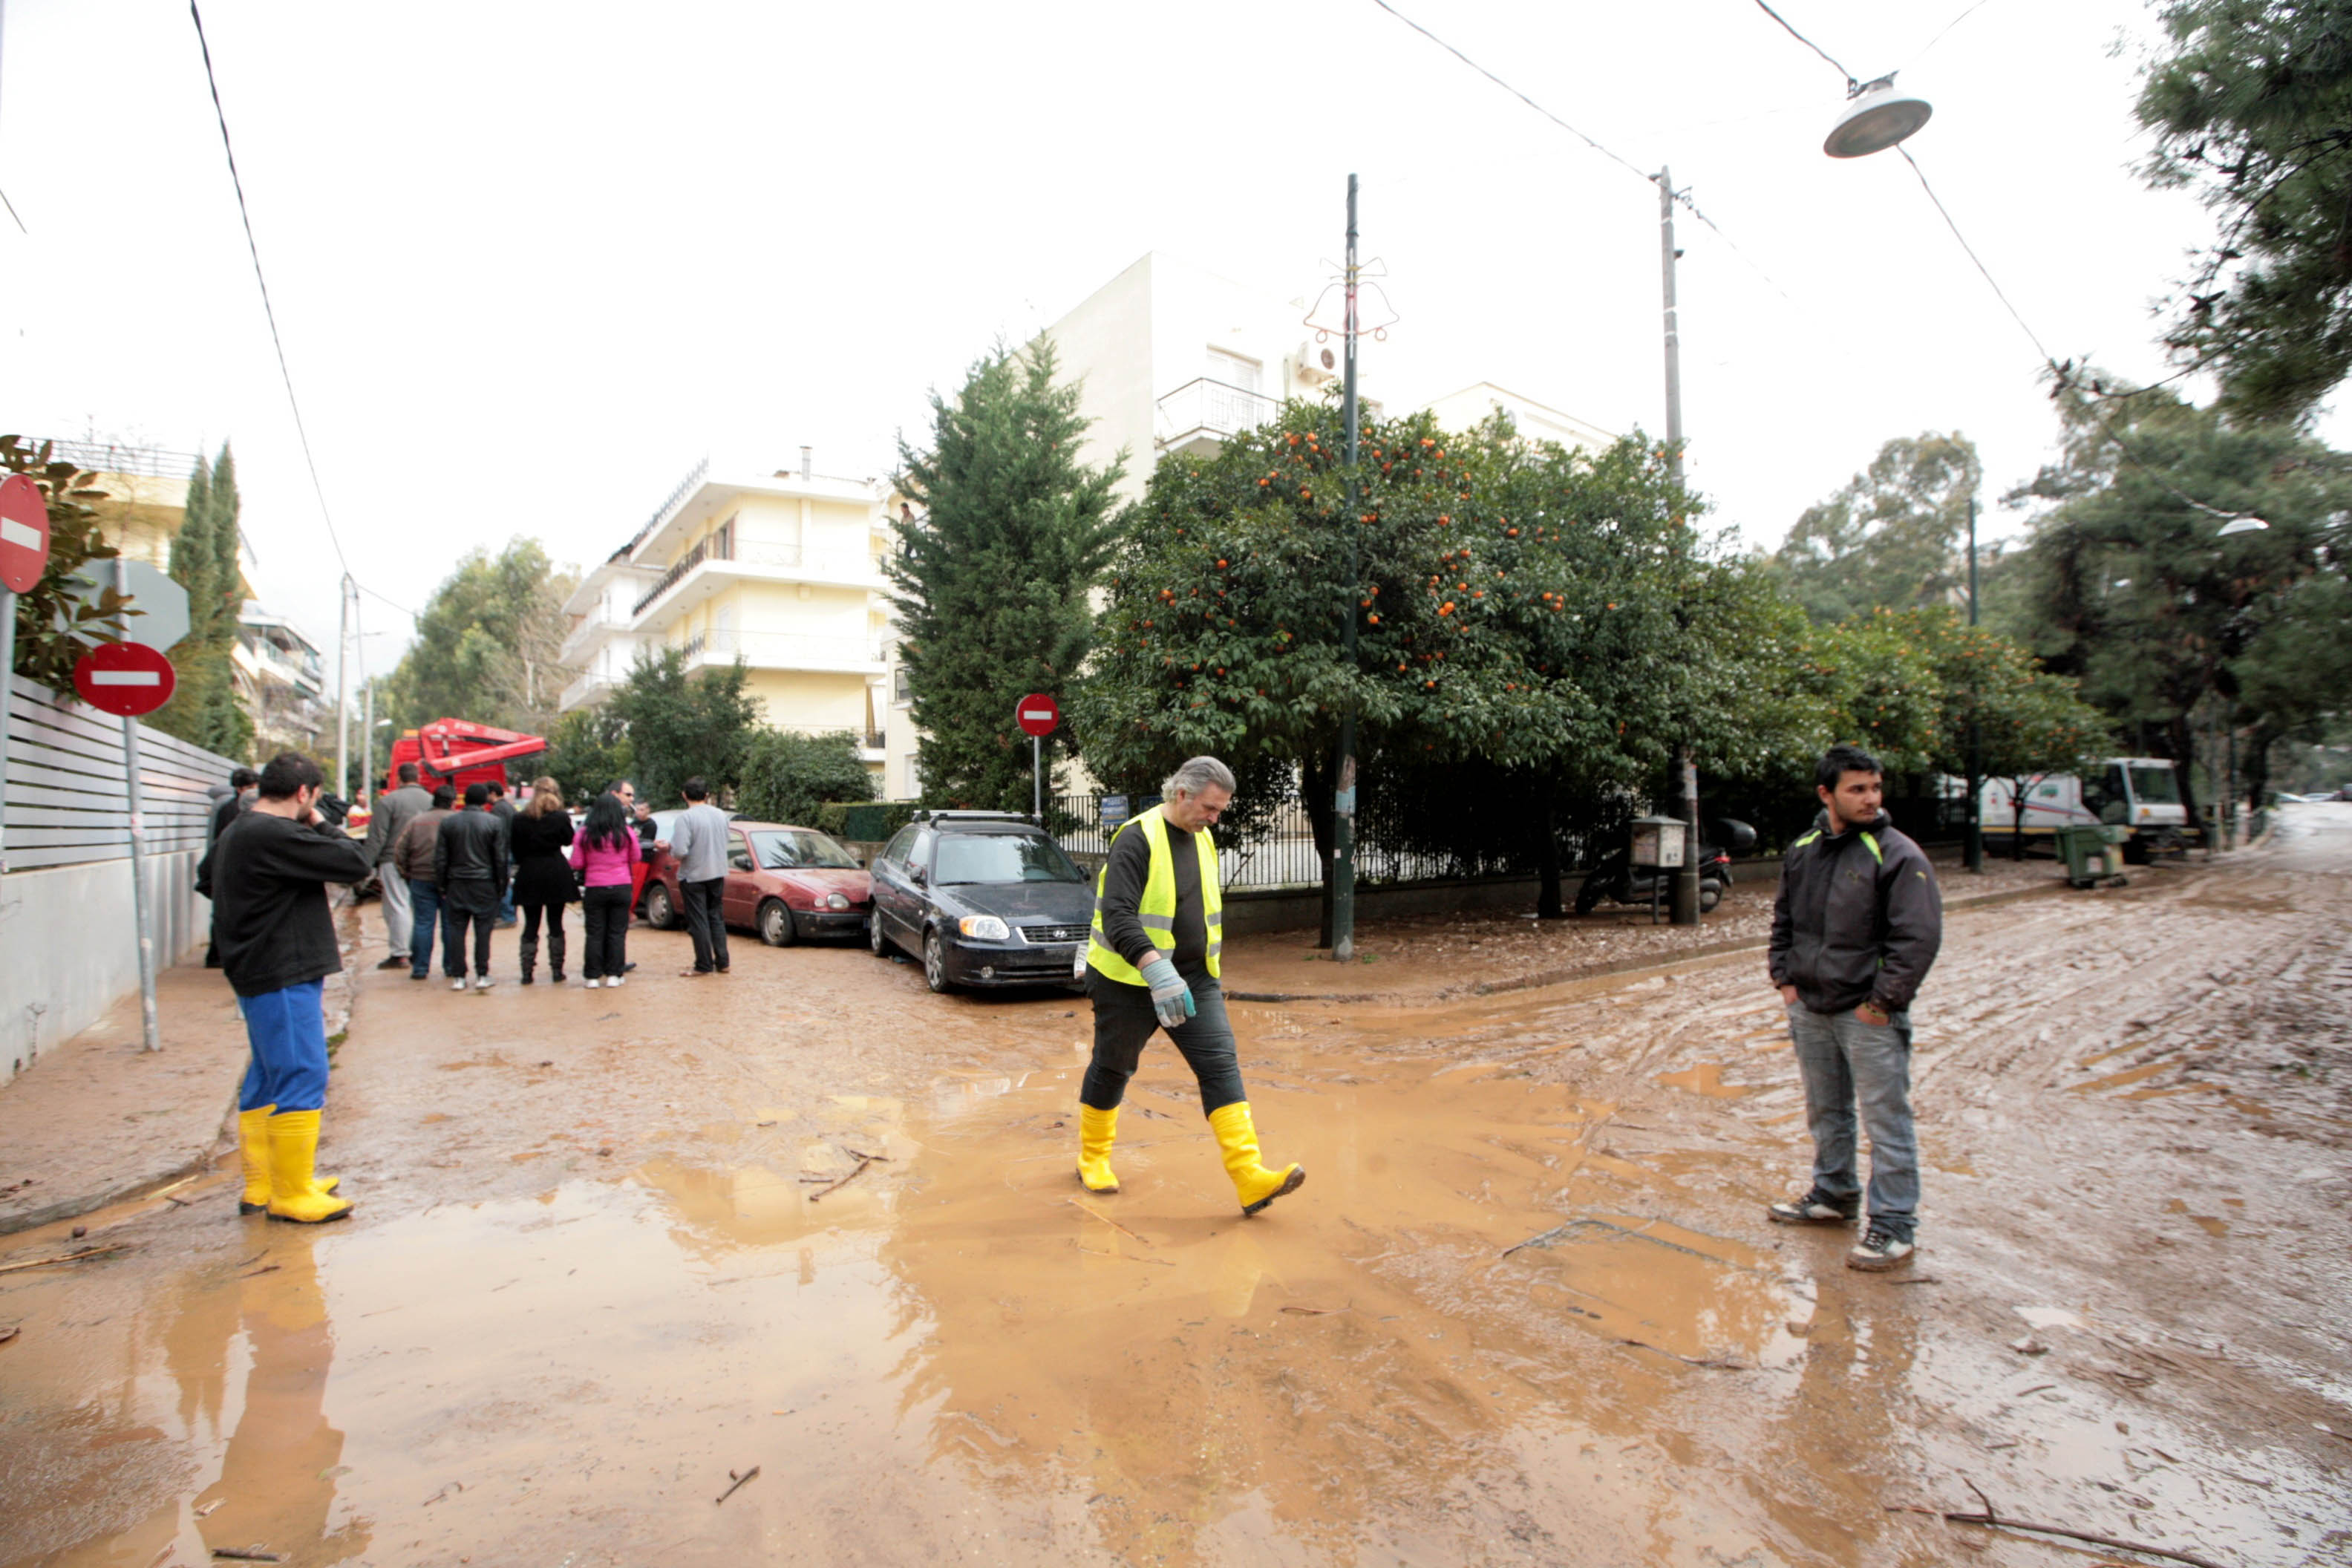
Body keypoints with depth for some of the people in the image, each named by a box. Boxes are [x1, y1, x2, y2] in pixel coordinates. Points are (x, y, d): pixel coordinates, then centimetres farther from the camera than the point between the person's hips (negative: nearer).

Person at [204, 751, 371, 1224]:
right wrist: (321, 825, -5)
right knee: (301, 1080, -4)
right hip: (283, 980, -11)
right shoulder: (275, 836, -21)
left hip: (259, 977, 11)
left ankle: (260, 1185, 28)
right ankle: (292, 1195, 4)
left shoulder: (236, 834, 14)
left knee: (268, 1079, 18)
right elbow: (356, 863, -20)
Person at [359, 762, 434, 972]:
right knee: (418, 907, 11)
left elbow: (376, 838, -10)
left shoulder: (388, 801, -8)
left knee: (397, 906, -1)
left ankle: (399, 954, 0)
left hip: (394, 862, -5)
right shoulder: (430, 800, 5)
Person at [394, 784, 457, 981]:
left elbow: (399, 851, 5)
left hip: (421, 879, 2)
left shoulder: (417, 821, 7)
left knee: (423, 923, 6)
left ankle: (420, 968, 8)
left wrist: (406, 875, 13)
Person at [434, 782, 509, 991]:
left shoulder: (448, 823, 3)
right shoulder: (494, 823, -4)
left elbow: (440, 859, 5)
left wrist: (442, 885, 13)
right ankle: (482, 976, 2)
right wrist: (501, 885, 6)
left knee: (456, 930, 6)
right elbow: (500, 859, -3)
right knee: (483, 931, 2)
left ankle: (457, 976, 7)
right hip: (485, 885, -2)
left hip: (457, 884, 2)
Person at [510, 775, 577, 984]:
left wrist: (521, 865, 15)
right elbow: (568, 841, 6)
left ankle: (527, 972, 5)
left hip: (529, 876, 1)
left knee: (531, 925, 7)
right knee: (555, 924, 7)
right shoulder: (561, 817, -6)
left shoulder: (521, 819, -2)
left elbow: (516, 850, 2)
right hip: (556, 875, -1)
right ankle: (557, 970, 7)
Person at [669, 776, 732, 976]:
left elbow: (680, 851, -23)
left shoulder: (685, 818, -17)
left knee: (698, 922, 2)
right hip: (718, 873, 6)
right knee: (717, 918, 14)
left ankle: (704, 965, 6)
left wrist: (670, 846, -3)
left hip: (693, 876, -6)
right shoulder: (721, 815, 3)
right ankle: (722, 962, 17)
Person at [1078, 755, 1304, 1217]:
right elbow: (1118, 916, -29)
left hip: (1193, 979, 6)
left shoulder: (1203, 840, 8)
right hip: (1130, 982, -6)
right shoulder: (1137, 839, -18)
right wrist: (1157, 972, -39)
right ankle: (1093, 1160, 34)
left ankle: (1251, 1179, -9)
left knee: (1221, 1065, -6)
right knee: (1112, 1070, 11)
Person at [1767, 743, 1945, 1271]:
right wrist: (1785, 979, 9)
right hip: (1809, 1010, 6)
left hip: (1869, 1016, -6)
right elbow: (1783, 921, 18)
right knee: (1826, 1112, 19)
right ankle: (1833, 1196, 36)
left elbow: (1919, 937, -15)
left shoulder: (1898, 855, -11)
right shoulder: (1802, 851, 8)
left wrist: (1882, 1001, -15)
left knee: (1886, 1121, 0)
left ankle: (1894, 1227, 10)